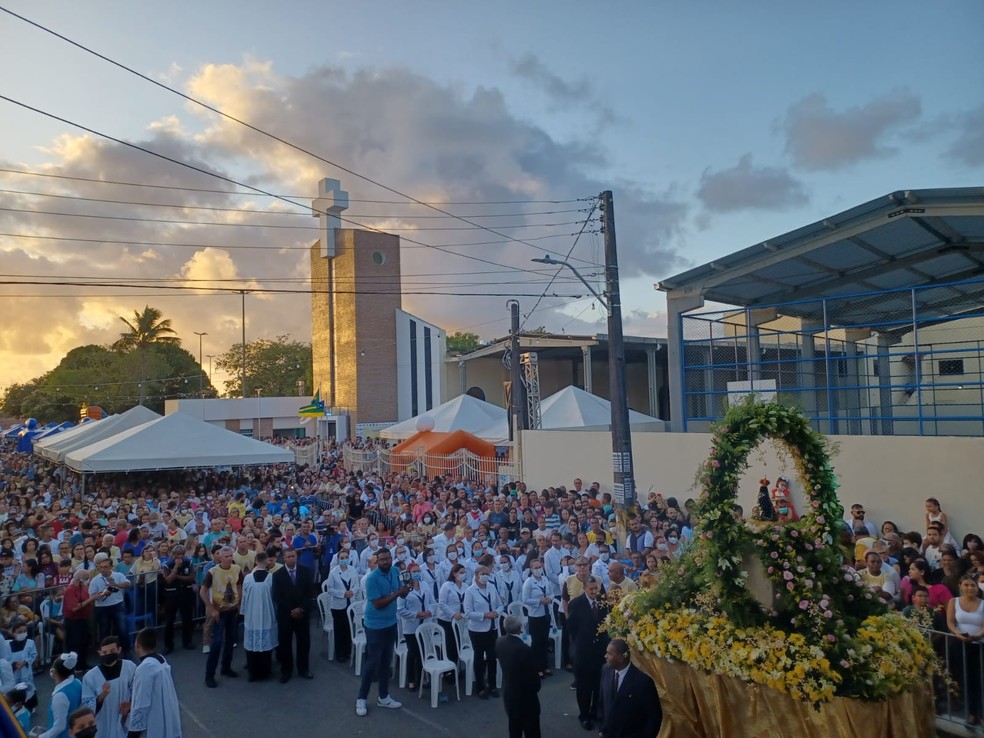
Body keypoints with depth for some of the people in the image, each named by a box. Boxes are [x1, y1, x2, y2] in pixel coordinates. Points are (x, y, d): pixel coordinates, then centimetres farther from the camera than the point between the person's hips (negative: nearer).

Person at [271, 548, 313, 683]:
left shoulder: (306, 571, 1)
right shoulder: (277, 575, -1)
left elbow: (310, 591, -2)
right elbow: (276, 597, -5)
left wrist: (301, 609, -12)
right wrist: (290, 611, -11)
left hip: (303, 613, 1)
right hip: (285, 614, -1)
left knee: (304, 642, 8)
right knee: (285, 643, 5)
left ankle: (303, 669, 21)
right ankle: (286, 671, 17)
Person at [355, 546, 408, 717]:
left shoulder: (395, 572, -1)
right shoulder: (372, 578, -21)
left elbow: (401, 594, 3)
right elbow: (378, 603, -23)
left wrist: (405, 590, -20)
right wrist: (398, 593, -25)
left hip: (391, 623, 6)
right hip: (375, 626, -6)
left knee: (386, 661, 15)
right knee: (373, 662, 1)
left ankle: (383, 697, 28)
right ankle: (361, 698, 17)